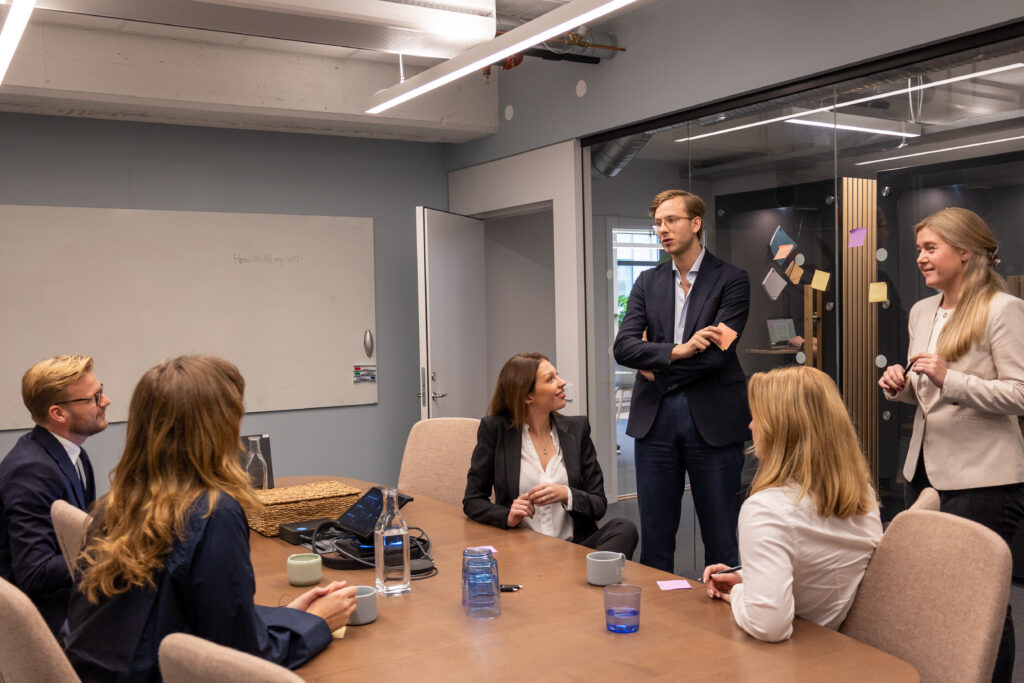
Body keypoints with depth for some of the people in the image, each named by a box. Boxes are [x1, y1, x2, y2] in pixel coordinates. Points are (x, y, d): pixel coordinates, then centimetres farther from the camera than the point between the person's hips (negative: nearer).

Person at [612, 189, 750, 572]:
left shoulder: (731, 280, -1)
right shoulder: (647, 283, 11)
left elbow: (717, 353, -13)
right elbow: (623, 348, -2)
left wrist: (657, 368, -6)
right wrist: (676, 350, -16)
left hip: (712, 419, -3)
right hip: (654, 417, 4)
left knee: (720, 540, 5)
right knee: (654, 540, 10)